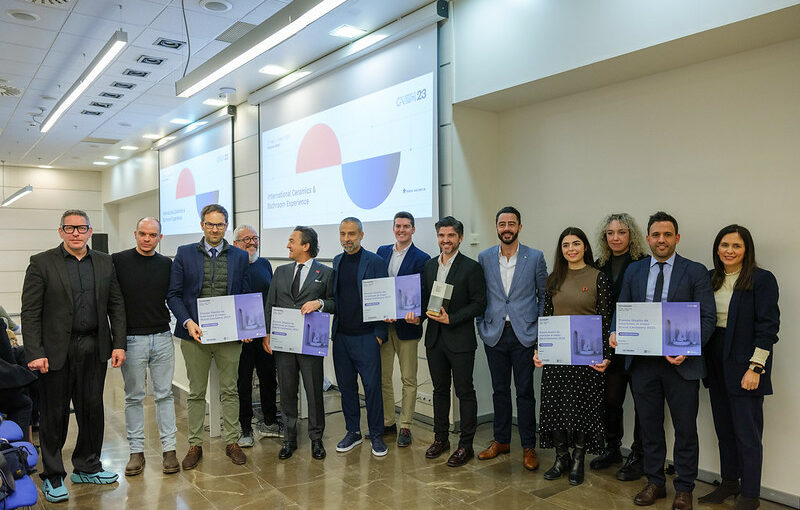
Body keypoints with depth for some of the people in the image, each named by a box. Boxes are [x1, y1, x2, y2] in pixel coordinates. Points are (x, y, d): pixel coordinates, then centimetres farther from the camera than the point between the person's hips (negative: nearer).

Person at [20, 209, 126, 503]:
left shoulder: (105, 263, 7)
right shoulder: (42, 263, -3)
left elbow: (116, 306, 8)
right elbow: (30, 312, -6)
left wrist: (119, 344, 1)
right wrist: (34, 353, -13)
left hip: (94, 348, 3)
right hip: (56, 351, -3)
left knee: (92, 409, 12)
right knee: (54, 415, 8)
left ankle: (87, 467, 30)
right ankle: (52, 477, 23)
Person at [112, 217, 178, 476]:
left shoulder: (167, 264, 5)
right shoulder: (118, 261, -2)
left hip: (162, 338, 2)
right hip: (132, 339, -2)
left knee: (164, 394, 6)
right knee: (134, 397, 8)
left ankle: (169, 448, 14)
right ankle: (136, 451, 18)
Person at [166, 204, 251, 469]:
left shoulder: (240, 257, 6)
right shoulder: (185, 254, 4)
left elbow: (246, 296, 9)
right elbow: (173, 294, 1)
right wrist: (187, 322, -13)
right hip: (195, 334, 0)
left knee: (229, 391, 9)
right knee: (196, 393, 10)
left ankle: (231, 442, 22)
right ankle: (195, 445, 22)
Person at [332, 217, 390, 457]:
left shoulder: (375, 262, -5)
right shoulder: (337, 262, 11)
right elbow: (334, 296, 14)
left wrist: (379, 334, -9)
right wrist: (334, 330, 7)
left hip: (366, 337, -5)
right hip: (341, 336, 5)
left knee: (372, 387, 0)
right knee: (346, 386, 12)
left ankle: (376, 436, 15)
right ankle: (353, 432, 26)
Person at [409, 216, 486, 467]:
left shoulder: (471, 267, -8)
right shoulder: (429, 265, 10)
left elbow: (479, 303, -10)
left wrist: (451, 319, -18)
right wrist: (418, 315, -4)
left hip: (460, 340, -5)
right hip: (435, 338, 6)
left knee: (465, 391, 3)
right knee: (440, 389, 16)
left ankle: (466, 445, 14)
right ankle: (441, 438, 29)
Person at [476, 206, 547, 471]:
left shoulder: (535, 257, -2)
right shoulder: (484, 258, 4)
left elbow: (545, 296, 3)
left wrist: (539, 329, -3)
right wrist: (482, 327, 3)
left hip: (524, 335, -2)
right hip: (494, 334, 2)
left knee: (525, 392, 4)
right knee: (500, 390, 13)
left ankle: (528, 447, 17)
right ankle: (501, 441, 27)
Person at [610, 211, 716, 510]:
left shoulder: (695, 272, -2)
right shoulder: (634, 271, 8)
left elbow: (708, 317, -6)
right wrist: (615, 333, -10)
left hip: (681, 362, -3)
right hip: (642, 361, 3)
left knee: (685, 429, 9)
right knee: (649, 426, 14)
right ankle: (655, 483, 30)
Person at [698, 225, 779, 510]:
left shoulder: (762, 280, -9)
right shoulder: (710, 279, 8)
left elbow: (768, 326, -12)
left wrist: (755, 368, -16)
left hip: (744, 364, -6)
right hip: (716, 363, 6)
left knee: (747, 432, 2)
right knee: (724, 429, 15)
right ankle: (729, 483, 29)